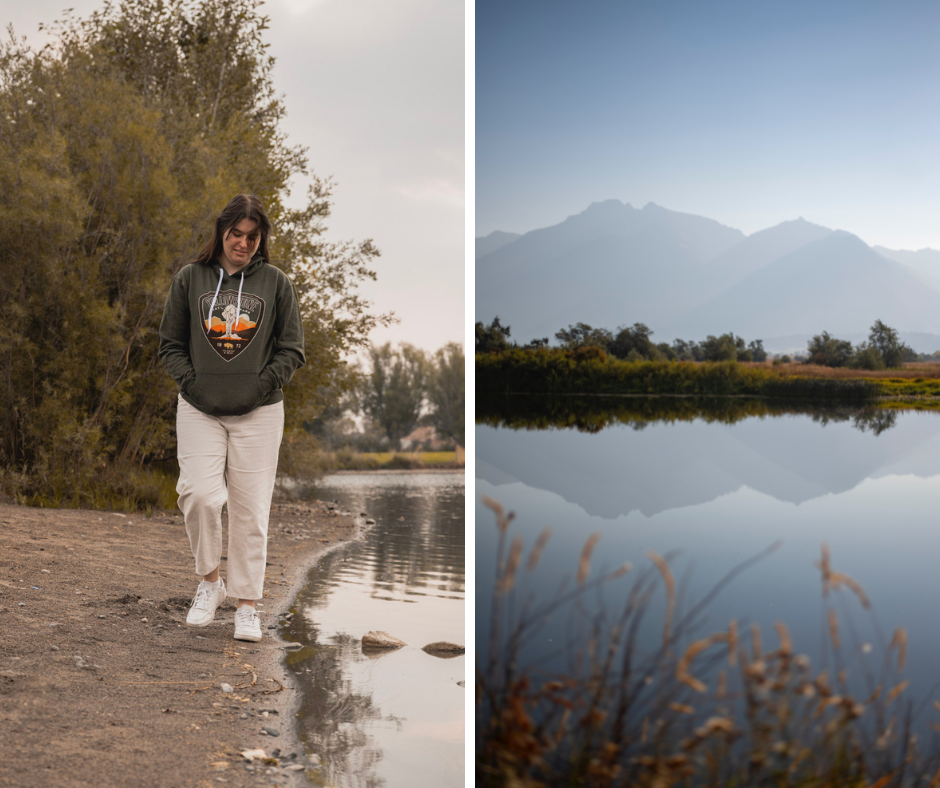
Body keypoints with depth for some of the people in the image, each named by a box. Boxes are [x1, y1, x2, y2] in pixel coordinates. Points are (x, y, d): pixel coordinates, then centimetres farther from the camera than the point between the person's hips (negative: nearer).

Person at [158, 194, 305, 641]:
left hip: (259, 412, 0)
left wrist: (259, 387, -6)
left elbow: (291, 351, 7)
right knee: (200, 494, -16)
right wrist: (192, 383, -4)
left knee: (250, 510, 0)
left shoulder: (276, 283, 6)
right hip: (199, 410, 0)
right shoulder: (189, 279, 7)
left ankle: (247, 605, 13)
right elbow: (170, 344, 11)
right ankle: (209, 580, 9)